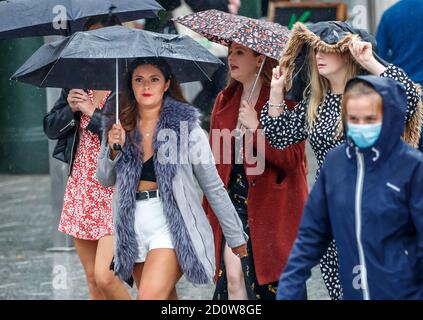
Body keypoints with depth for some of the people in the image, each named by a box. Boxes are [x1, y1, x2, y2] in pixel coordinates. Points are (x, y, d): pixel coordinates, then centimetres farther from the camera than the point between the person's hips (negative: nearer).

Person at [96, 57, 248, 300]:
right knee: (166, 298, 12)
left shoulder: (186, 125, -4)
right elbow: (105, 180, 11)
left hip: (171, 225, -5)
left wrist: (235, 235, 4)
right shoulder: (120, 125, 7)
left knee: (150, 296, -20)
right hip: (133, 225, 5)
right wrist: (113, 150, -9)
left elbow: (213, 185, 0)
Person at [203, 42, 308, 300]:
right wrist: (209, 204, 13)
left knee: (270, 283, 1)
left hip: (271, 204, -4)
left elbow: (292, 158, -14)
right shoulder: (225, 101, 11)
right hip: (233, 199, 4)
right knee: (233, 274, -9)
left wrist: (256, 128, -21)